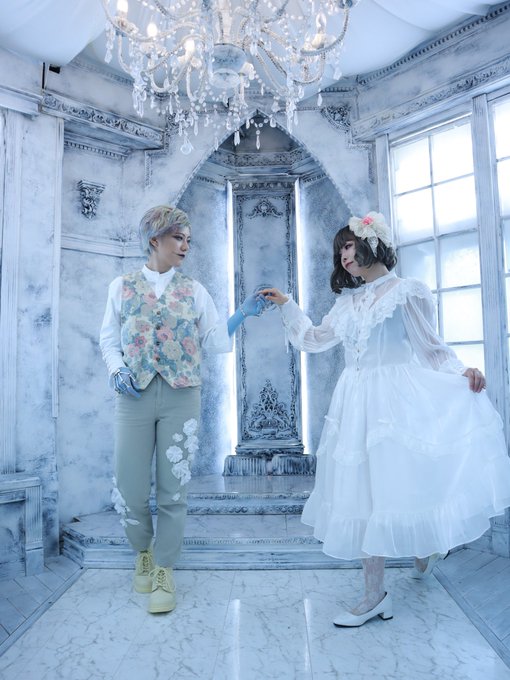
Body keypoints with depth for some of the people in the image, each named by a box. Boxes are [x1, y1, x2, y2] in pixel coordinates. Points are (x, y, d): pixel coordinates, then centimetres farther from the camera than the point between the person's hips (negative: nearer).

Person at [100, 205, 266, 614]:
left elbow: (215, 342, 6)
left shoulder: (194, 291, 9)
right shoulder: (122, 287, 8)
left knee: (174, 488, 4)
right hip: (135, 396, 0)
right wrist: (117, 370, -8)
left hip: (182, 397, 0)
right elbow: (109, 340, 10)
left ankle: (164, 569, 25)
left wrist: (243, 314, -6)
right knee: (130, 489, 3)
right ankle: (144, 551, 34)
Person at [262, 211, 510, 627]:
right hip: (357, 404, 6)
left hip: (396, 398, -5)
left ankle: (428, 545, 31)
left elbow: (432, 349, -4)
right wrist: (286, 305, 24)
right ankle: (375, 595, 22)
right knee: (362, 491, 7)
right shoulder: (347, 301, 15)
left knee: (397, 481, -4)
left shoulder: (408, 291, -2)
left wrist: (463, 374, -21)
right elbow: (315, 340, 24)